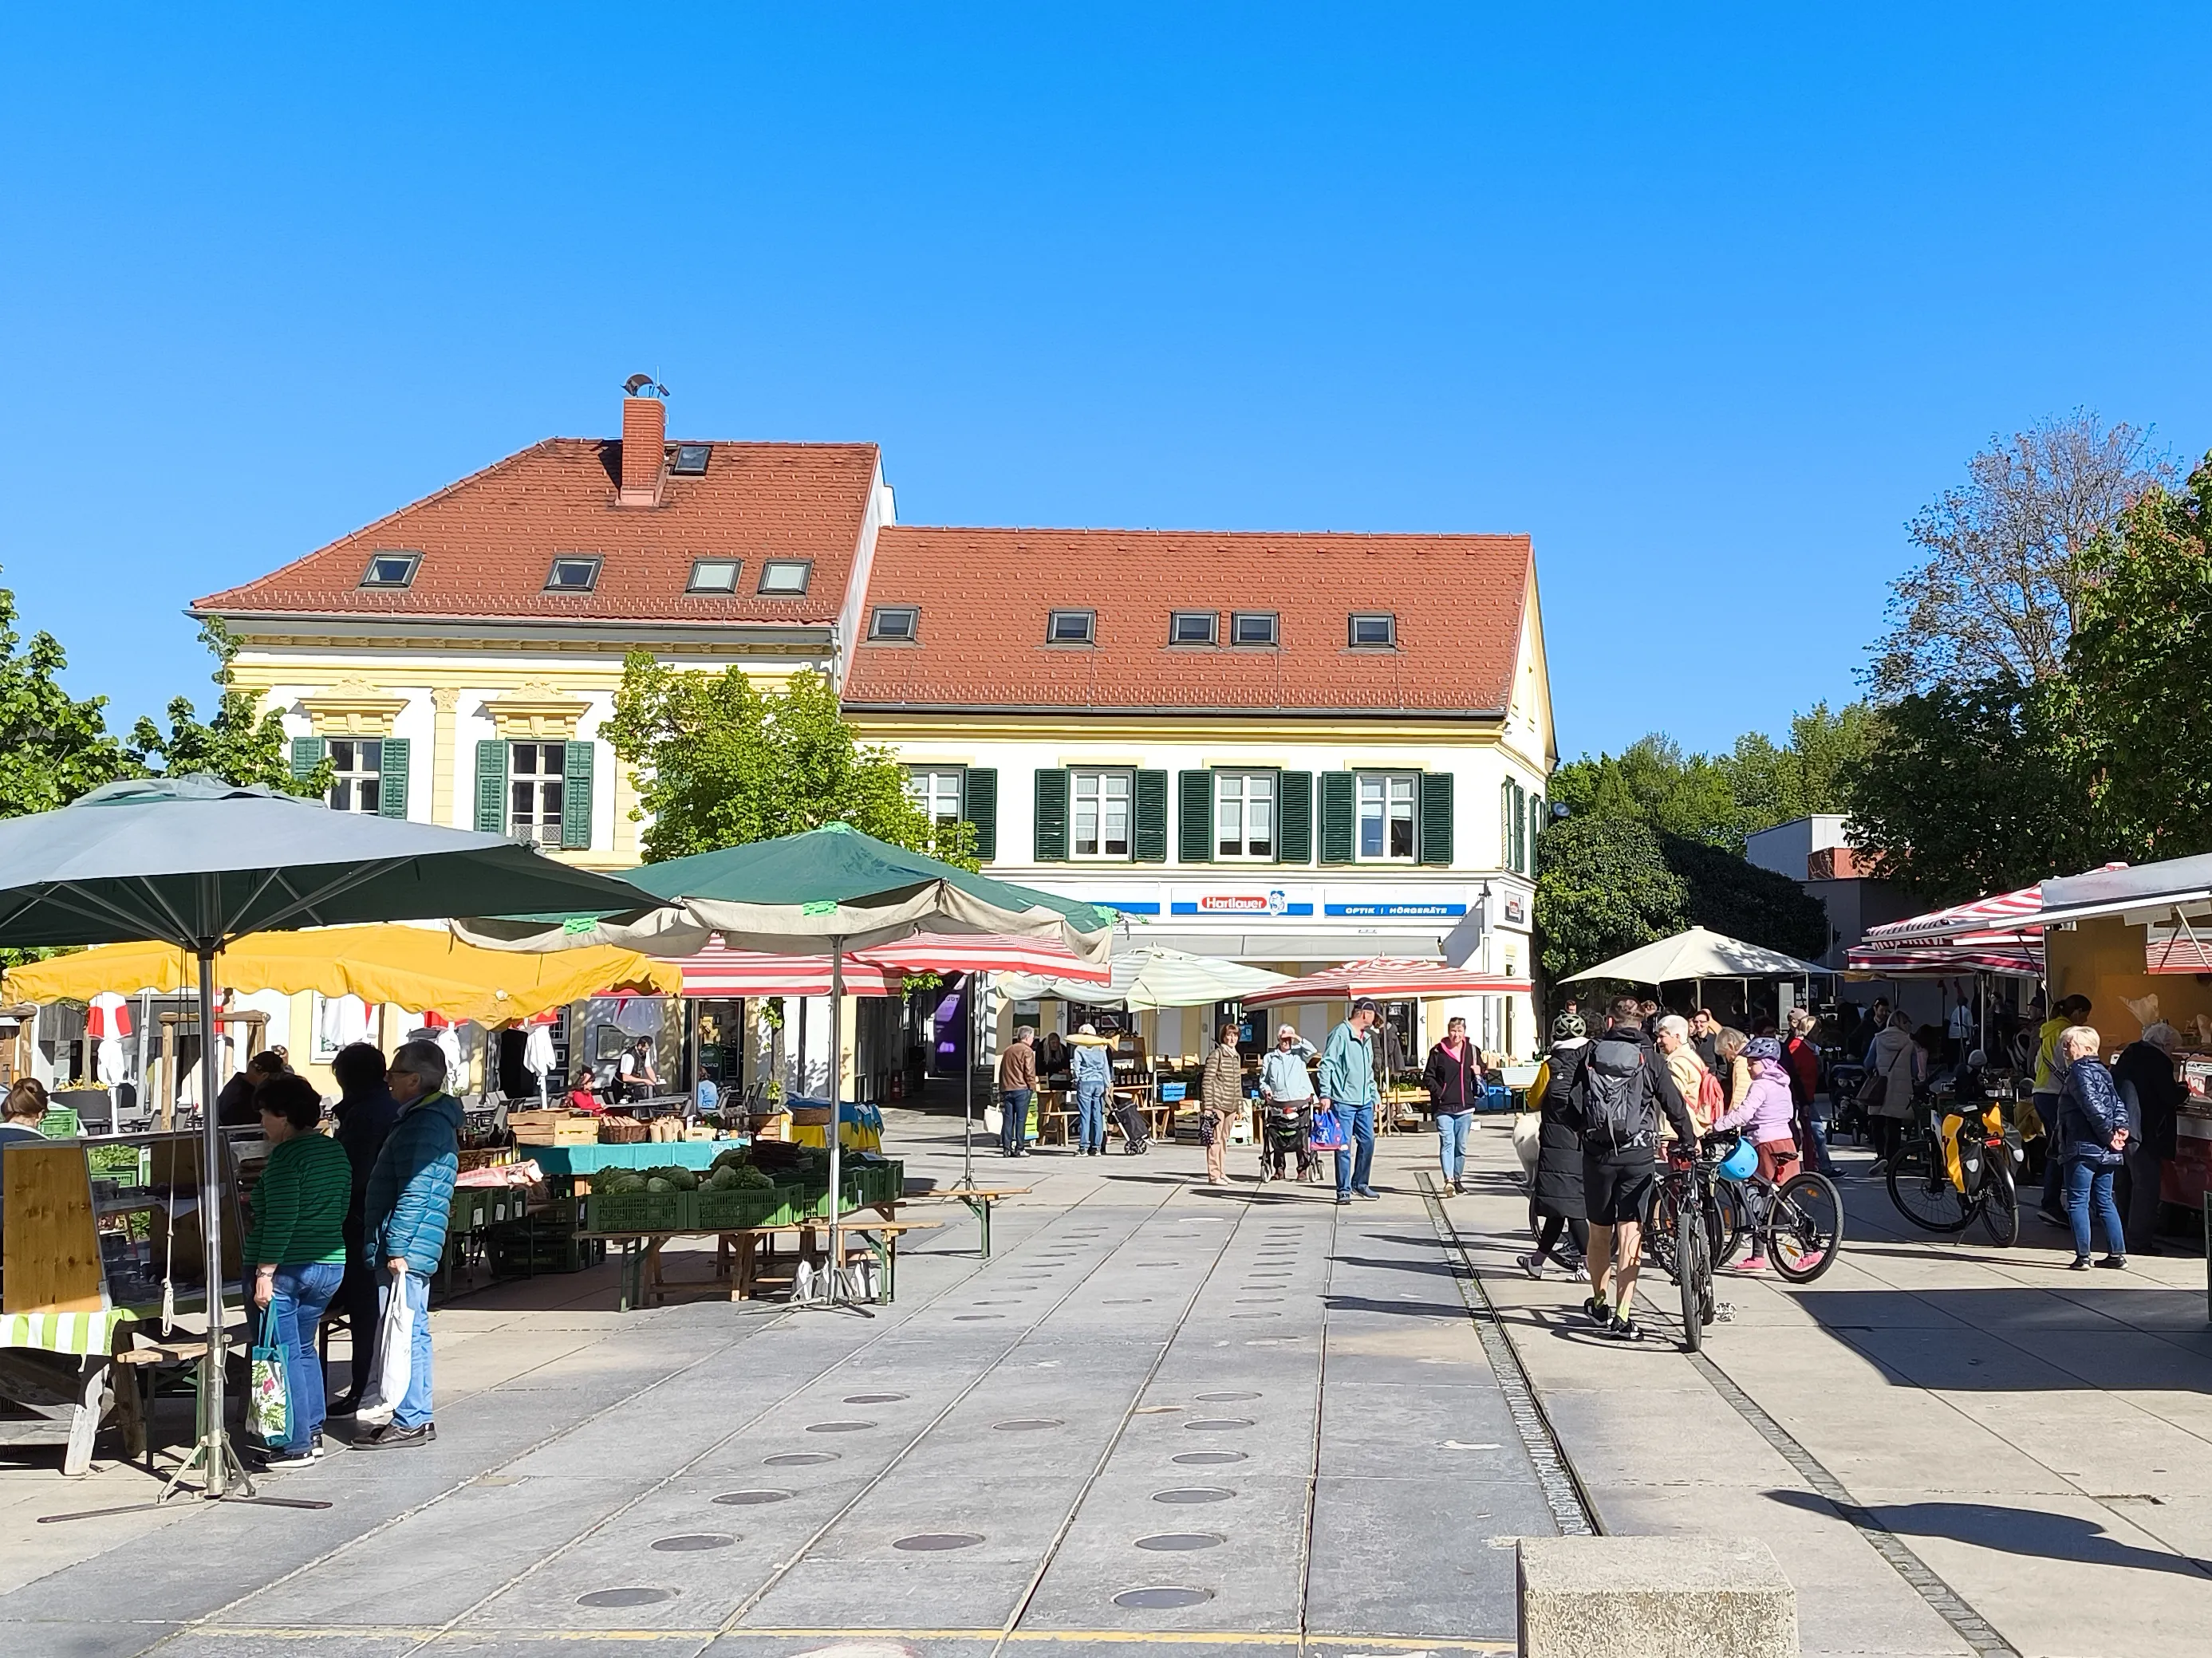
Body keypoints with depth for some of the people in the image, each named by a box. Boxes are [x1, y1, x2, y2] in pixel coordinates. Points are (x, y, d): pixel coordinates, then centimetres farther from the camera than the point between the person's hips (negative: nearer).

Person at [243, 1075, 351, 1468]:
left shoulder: (285, 1156, -14)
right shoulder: (336, 1151, 10)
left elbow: (281, 1220, -20)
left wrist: (265, 1273, -18)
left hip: (287, 1268, -8)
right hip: (330, 1266, 8)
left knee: (282, 1353, -1)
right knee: (303, 1348, 20)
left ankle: (295, 1445, 0)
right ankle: (312, 1433, 21)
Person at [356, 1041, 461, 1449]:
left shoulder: (423, 1125, -16)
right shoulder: (433, 1119, 18)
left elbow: (414, 1194, -22)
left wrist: (397, 1249, -23)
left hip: (405, 1249, -11)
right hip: (415, 1249, 11)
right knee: (413, 1332, 14)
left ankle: (410, 1422, -4)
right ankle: (419, 1416, 21)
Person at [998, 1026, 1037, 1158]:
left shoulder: (1008, 1050, 18)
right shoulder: (1027, 1051, -4)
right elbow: (1029, 1072, -11)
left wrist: (1001, 1089, 23)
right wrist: (1033, 1088, -4)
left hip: (1006, 1089, 6)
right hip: (1021, 1089, -6)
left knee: (1008, 1120, 6)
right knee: (1021, 1120, -3)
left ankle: (1006, 1148, 4)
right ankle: (1019, 1149, -4)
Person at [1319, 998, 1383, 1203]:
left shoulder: (1366, 1038, 18)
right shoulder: (1340, 1034, -9)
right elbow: (1326, 1065, -12)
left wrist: (1375, 1095, 22)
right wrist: (1325, 1094, -18)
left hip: (1365, 1102, 8)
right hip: (1344, 1101, -8)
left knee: (1368, 1142, 9)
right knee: (1344, 1146, -4)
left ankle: (1360, 1183, 24)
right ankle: (1344, 1190, 0)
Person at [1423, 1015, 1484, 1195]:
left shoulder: (1472, 1050, 6)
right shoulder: (1438, 1051, -2)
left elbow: (1481, 1070, 19)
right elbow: (1428, 1077, 1)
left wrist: (1478, 1073, -4)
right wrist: (1438, 1093, -12)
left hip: (1465, 1106, 3)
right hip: (1444, 1106, -3)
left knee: (1461, 1146, 11)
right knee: (1447, 1142, -14)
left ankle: (1458, 1179, 22)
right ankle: (1449, 1180, -22)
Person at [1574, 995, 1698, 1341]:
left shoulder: (1592, 1055, 4)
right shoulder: (1648, 1057, -1)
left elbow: (1575, 1105, 6)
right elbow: (1674, 1103, 0)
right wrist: (1690, 1141, 13)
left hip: (1597, 1153, 2)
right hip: (1637, 1154, -2)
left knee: (1599, 1232, 16)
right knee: (1630, 1235, -2)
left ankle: (1600, 1303, 31)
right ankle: (1622, 1318, -6)